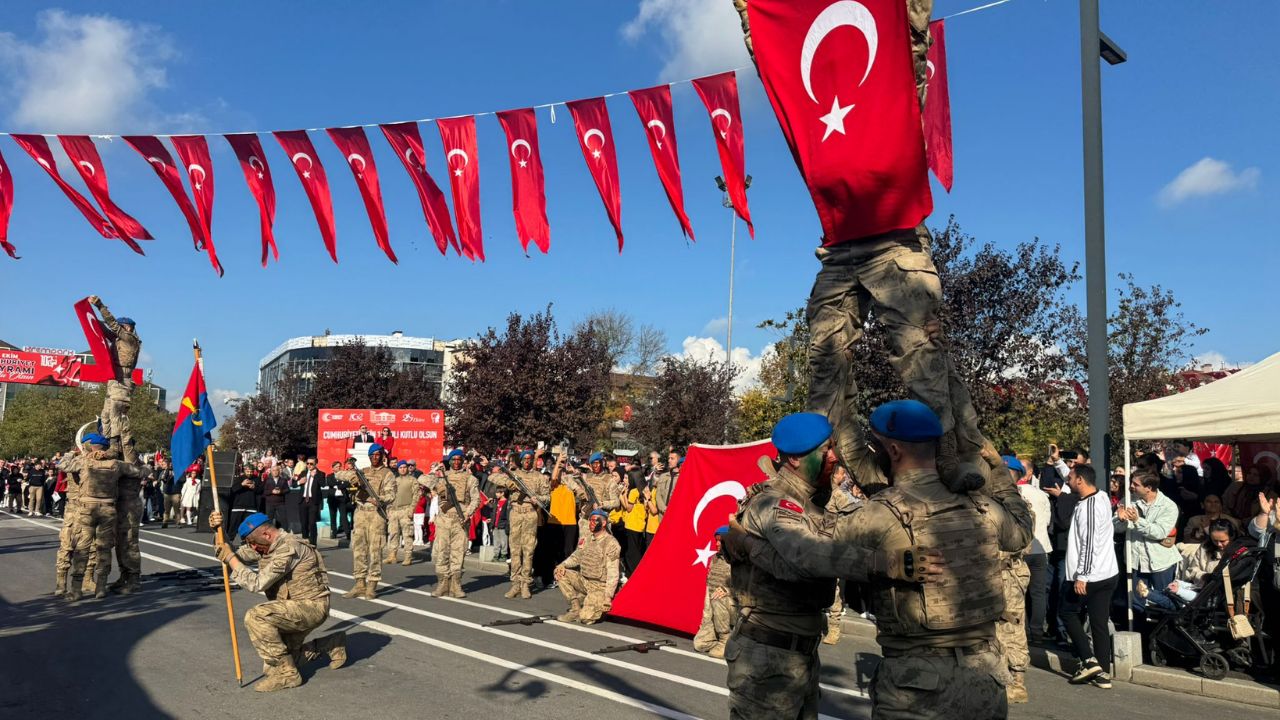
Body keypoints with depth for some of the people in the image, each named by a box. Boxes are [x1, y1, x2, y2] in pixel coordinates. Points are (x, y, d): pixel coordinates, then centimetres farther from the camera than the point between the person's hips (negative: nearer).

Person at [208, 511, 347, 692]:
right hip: (294, 609, 10)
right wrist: (219, 531, -3)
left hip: (311, 606, -10)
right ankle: (331, 644, 26)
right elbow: (235, 556, 12)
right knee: (272, 667, 11)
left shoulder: (288, 548, -22)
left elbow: (257, 583, -25)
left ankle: (286, 674, -17)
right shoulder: (266, 546, 6)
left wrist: (230, 558, -18)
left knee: (255, 617, -28)